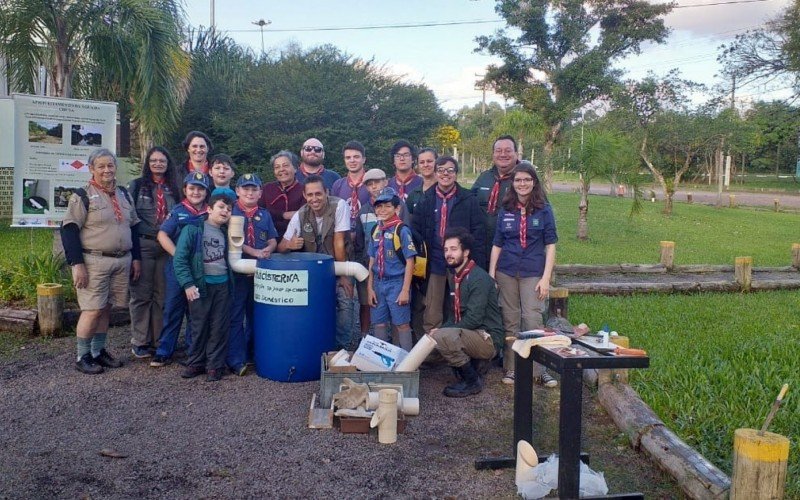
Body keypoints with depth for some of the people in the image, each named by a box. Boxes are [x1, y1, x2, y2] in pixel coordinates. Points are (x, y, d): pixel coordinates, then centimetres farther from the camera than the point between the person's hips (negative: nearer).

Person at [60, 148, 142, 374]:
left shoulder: (124, 195, 14)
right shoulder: (83, 196, -5)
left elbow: (134, 227, 19)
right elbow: (68, 230, -10)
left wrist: (136, 258, 13)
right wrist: (77, 264, -16)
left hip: (122, 261, 6)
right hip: (94, 261, -6)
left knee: (106, 308, 11)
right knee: (92, 310, -5)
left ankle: (98, 351, 23)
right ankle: (82, 357, 8)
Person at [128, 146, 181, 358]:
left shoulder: (173, 189, 12)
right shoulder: (137, 185, 2)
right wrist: (131, 243, -11)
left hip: (167, 246, 4)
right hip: (143, 245, -3)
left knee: (162, 295, 7)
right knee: (141, 294, 1)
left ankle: (158, 340, 16)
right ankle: (139, 341, 9)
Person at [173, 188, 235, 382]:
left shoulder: (226, 232, 10)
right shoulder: (193, 229, -5)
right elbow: (180, 259, -8)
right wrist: (188, 284, -14)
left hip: (223, 285, 3)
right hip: (200, 285, -3)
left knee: (220, 328, 5)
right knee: (200, 327, 7)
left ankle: (215, 365, 15)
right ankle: (196, 363, 21)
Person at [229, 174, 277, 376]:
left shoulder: (264, 215, 13)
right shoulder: (231, 213, 0)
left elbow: (273, 240, 11)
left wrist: (268, 249, -12)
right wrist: (254, 252, -19)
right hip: (237, 270, -4)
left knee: (256, 315, 12)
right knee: (236, 316, -3)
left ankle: (253, 354, 24)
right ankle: (236, 360, 0)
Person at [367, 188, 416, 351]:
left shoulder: (402, 230, -9)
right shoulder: (375, 231, 8)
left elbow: (410, 261, -10)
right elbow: (372, 261, 12)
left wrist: (405, 290, -13)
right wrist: (370, 287, 8)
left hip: (397, 283, -5)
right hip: (378, 283, 5)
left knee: (402, 324, 1)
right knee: (379, 324, 11)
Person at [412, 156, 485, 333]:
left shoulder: (469, 200, 1)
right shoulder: (425, 200, 6)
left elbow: (478, 233, -1)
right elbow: (415, 231, 8)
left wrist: (477, 265, -8)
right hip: (435, 265, 1)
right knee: (432, 317, 4)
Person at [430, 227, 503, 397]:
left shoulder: (479, 278, -17)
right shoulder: (455, 276, 11)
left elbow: (473, 319, -24)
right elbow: (454, 315, 15)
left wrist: (442, 331, -17)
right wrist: (440, 330, -4)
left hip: (488, 338, -9)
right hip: (469, 334, 9)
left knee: (441, 337, -28)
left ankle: (472, 381, -9)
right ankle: (474, 364, 11)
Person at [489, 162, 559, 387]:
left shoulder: (543, 209, 1)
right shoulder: (505, 210, 7)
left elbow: (550, 245, -1)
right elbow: (497, 244, 9)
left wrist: (546, 277, -8)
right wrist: (491, 274, 4)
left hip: (533, 273, -2)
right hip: (506, 273, 3)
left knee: (533, 319, -8)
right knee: (510, 321, 7)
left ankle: (540, 369, 1)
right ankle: (511, 368, 15)